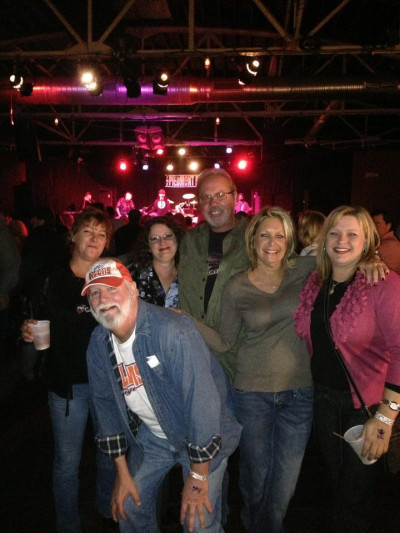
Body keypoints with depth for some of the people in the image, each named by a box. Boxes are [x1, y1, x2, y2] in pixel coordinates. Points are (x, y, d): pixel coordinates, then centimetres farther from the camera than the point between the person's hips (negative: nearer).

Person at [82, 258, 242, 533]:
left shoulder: (172, 331, -32)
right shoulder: (98, 344, -8)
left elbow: (202, 399, -32)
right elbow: (106, 404, 2)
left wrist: (198, 477, -23)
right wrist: (122, 473, 5)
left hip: (205, 435, -5)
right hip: (150, 436, 6)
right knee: (129, 507, 15)